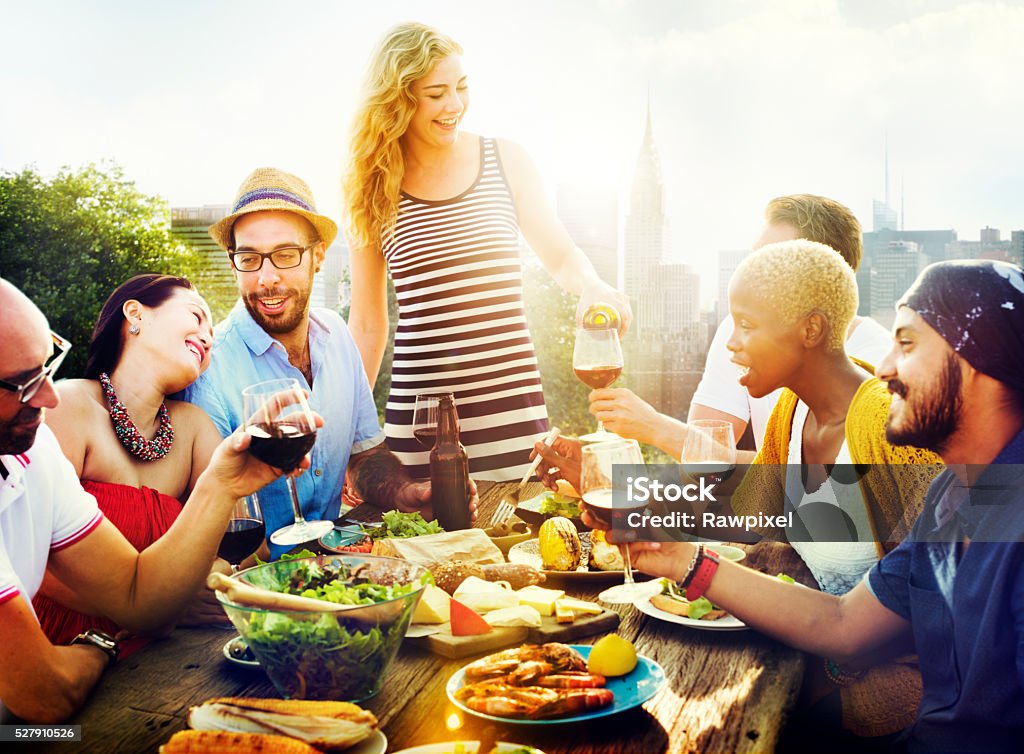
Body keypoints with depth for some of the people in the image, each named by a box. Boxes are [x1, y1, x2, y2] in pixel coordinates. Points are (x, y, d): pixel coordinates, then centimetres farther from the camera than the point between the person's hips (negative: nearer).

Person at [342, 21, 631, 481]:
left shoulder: (504, 161, 5)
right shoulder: (373, 189, 3)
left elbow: (560, 257, 13)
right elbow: (367, 323, 8)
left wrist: (591, 286, -10)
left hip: (513, 407, 1)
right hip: (419, 411, -1)